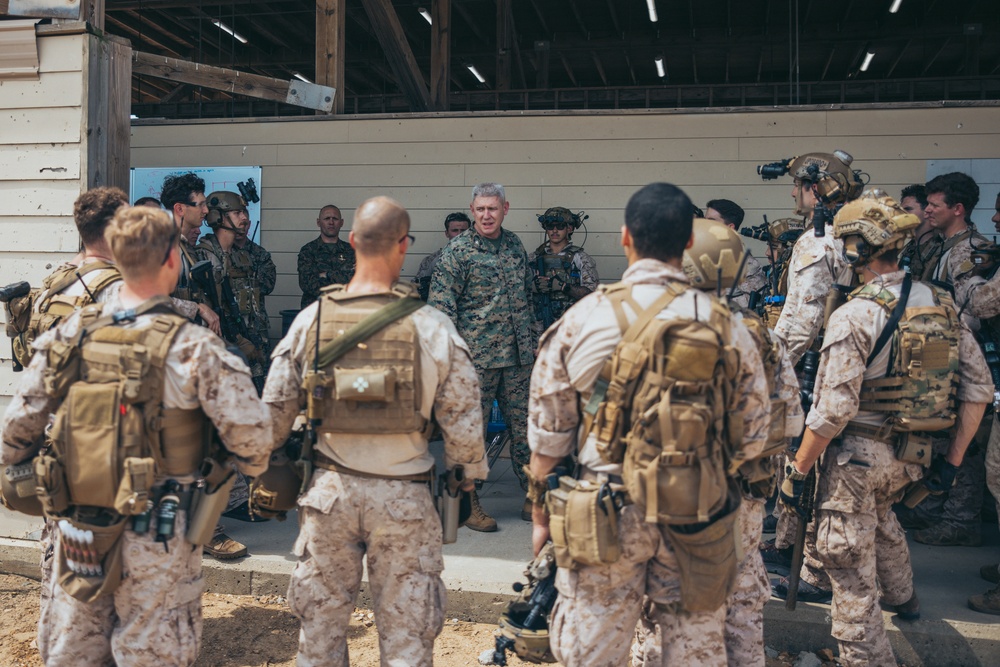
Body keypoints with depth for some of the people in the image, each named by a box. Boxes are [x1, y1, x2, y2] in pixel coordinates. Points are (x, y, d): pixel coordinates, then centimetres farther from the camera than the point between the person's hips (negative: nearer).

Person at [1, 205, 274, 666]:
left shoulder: (70, 334, -3)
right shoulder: (192, 347, -17)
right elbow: (251, 435, -18)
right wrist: (250, 469, 3)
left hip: (76, 532, 4)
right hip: (156, 541, -4)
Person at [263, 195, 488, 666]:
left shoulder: (311, 320, -5)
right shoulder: (432, 327, -12)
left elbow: (274, 411, 1)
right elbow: (462, 420, -8)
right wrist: (469, 473, 10)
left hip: (329, 488, 2)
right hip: (404, 496, -2)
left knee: (320, 623, 19)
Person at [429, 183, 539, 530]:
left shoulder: (515, 245, 12)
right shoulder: (458, 250, -6)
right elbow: (441, 303, -9)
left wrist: (533, 341, 19)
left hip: (518, 357, 5)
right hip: (476, 356, -5)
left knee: (525, 426, 10)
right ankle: (469, 505, 14)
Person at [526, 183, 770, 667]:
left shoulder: (581, 319, -7)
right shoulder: (725, 325, -4)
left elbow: (547, 432, -2)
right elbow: (751, 436, 2)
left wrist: (539, 515, 10)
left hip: (603, 513, -1)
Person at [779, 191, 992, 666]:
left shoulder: (855, 316, -19)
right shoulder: (942, 305, 2)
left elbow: (833, 410, -22)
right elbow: (978, 388, 5)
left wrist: (797, 470, -11)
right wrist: (953, 460, 13)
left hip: (857, 453, -8)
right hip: (911, 456, 8)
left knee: (849, 565, 4)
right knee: (878, 513, 36)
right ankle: (902, 597, 56)